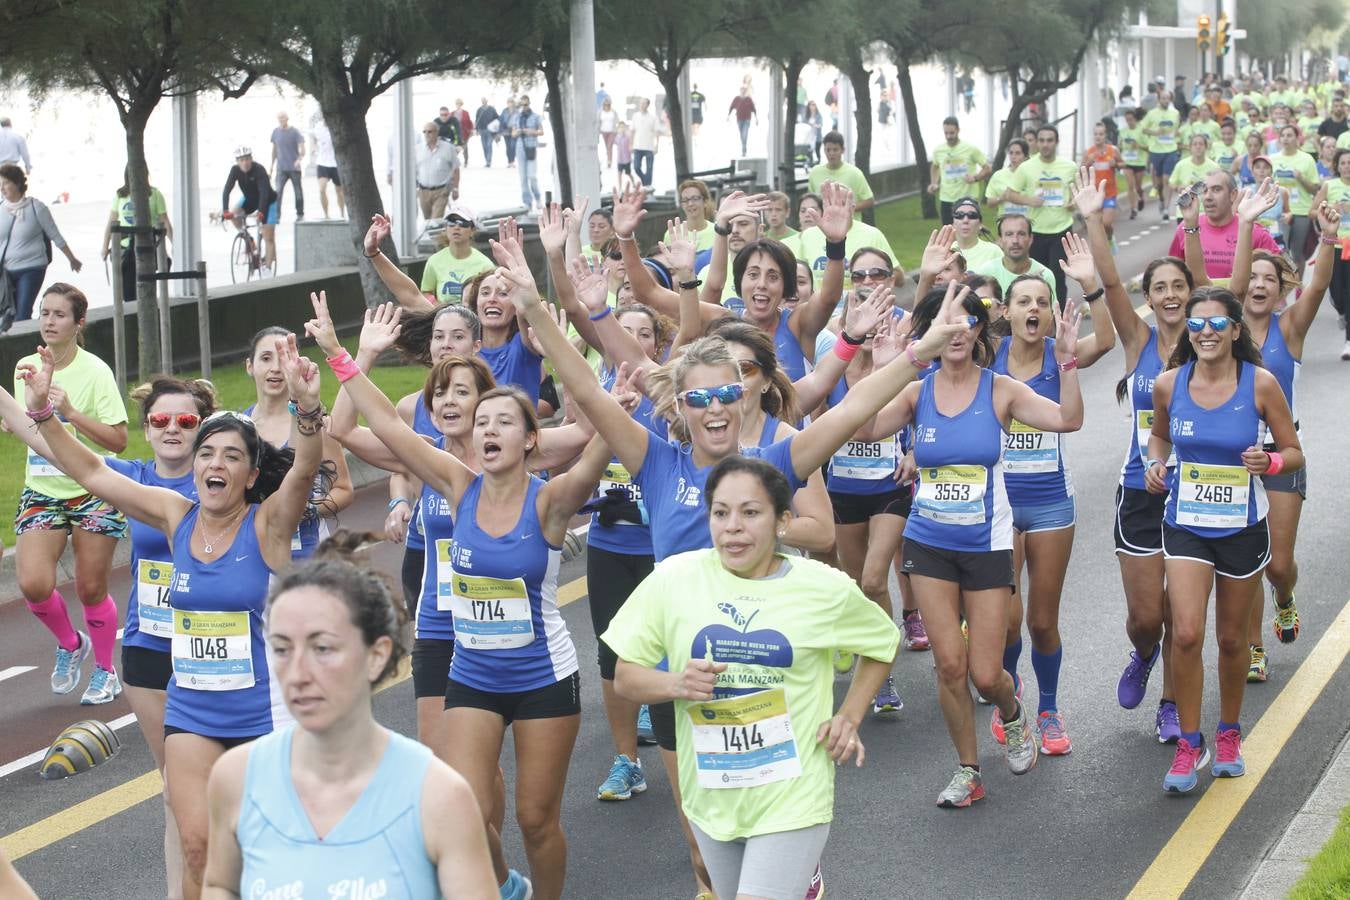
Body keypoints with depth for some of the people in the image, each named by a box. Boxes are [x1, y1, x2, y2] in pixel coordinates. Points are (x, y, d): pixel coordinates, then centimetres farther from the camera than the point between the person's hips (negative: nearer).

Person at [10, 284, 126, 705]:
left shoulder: (94, 371, -11)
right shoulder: (26, 368, 4)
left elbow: (118, 440, -16)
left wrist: (69, 411, -23)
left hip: (92, 493, -4)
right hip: (41, 492, 4)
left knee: (90, 588, 3)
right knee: (33, 584, -12)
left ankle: (105, 671, 26)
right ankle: (70, 643, 19)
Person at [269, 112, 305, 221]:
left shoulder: (295, 132, -5)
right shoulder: (275, 132, 8)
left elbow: (302, 148, -13)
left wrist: (300, 159, -32)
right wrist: (272, 165, 18)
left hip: (294, 167, -2)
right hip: (281, 167, 2)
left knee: (298, 192, 6)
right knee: (278, 192, -11)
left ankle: (300, 215, 20)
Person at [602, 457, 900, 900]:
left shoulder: (825, 589, -7)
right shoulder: (674, 577, -6)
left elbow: (883, 643, 12)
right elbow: (626, 676, 1)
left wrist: (850, 718, 2)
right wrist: (676, 684, -18)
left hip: (791, 800, -3)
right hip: (710, 795, 3)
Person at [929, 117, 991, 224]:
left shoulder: (971, 149, -7)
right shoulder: (938, 150, 3)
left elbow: (987, 168, -1)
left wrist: (975, 178, -19)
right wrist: (934, 183, 8)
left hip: (967, 199, -3)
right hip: (946, 200, 3)